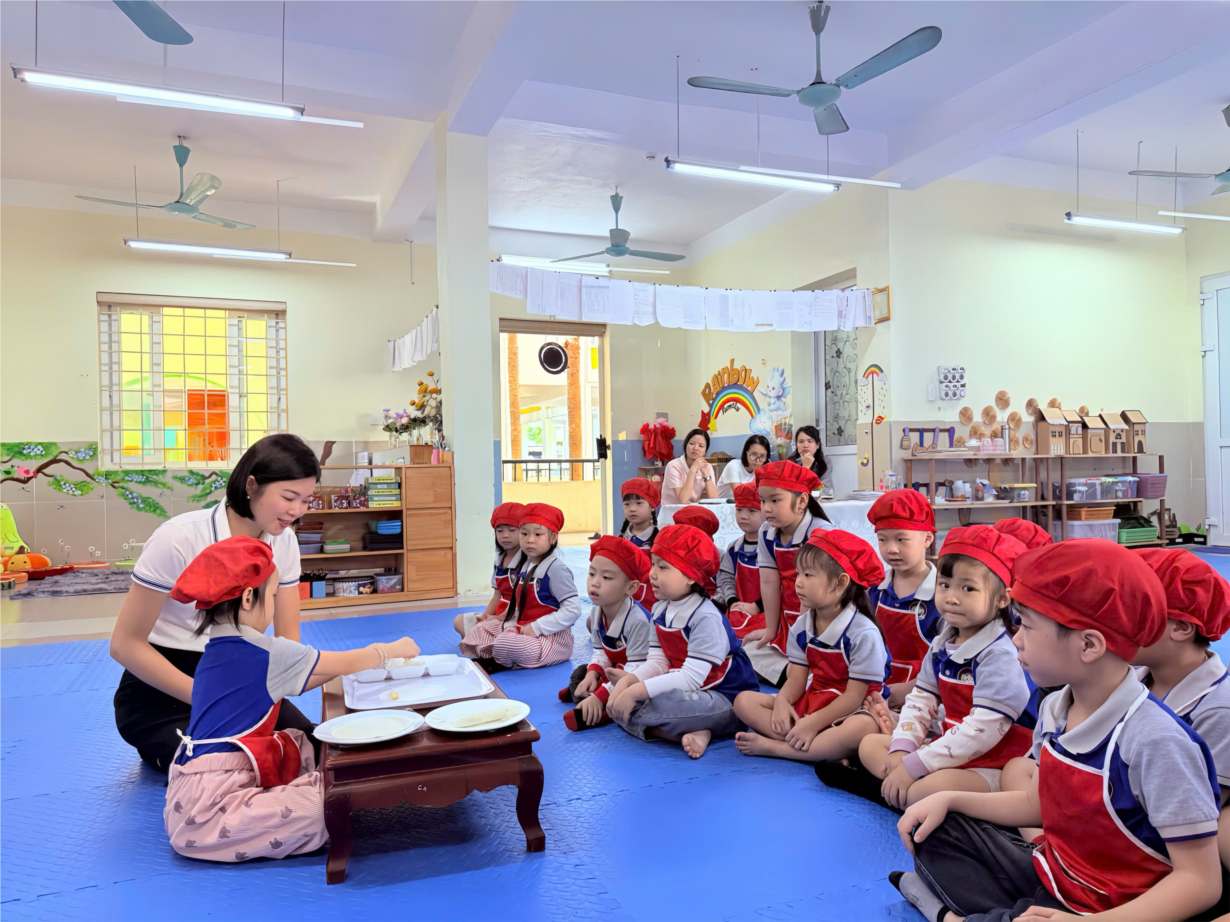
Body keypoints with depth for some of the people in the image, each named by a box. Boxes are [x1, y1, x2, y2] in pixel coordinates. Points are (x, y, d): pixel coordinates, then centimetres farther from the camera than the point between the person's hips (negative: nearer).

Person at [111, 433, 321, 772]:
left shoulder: (283, 542, -6)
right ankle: (162, 752, 7)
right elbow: (125, 644, -18)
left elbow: (288, 641, -2)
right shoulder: (179, 539, -23)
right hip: (163, 696, -5)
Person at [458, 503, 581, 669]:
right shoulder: (524, 567, 10)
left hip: (551, 639, -9)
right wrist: (511, 625, -3)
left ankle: (502, 663, 0)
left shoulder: (556, 569, -17)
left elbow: (573, 610, -22)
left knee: (506, 643, -30)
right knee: (482, 629, 13)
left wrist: (537, 627, -22)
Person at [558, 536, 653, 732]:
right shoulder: (596, 612, -5)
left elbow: (636, 669, -31)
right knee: (580, 673, 10)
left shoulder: (638, 620, -31)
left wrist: (601, 695, -33)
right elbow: (601, 652, 5)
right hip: (614, 670, 9)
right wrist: (593, 674, -16)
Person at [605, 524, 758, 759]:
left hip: (725, 701, -9)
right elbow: (656, 663, 3)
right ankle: (688, 733, -17)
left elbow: (692, 677, -28)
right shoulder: (660, 611, 5)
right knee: (618, 703, -6)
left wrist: (635, 691, -30)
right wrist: (626, 682, -17)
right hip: (684, 690, 9)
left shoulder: (706, 618, -22)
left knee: (661, 703, -37)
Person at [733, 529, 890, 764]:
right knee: (744, 701, -6)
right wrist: (782, 701, -21)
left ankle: (771, 746, -29)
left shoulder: (863, 634, -18)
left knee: (866, 728, -41)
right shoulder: (801, 628, 3)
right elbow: (796, 680, 1)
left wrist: (814, 723, -25)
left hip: (845, 713, -6)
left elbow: (854, 696, -18)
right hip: (809, 703, 6)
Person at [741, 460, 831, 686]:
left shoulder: (821, 534, -22)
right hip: (787, 622, 7)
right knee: (753, 653, 2)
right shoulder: (767, 534, -2)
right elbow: (769, 583, -1)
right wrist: (770, 629, 3)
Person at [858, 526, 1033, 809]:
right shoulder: (941, 646, 7)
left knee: (938, 786, -38)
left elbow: (982, 730, -27)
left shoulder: (999, 656, -20)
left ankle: (889, 790, -10)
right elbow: (920, 701, 10)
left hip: (988, 765, -9)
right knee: (870, 744, 10)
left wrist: (913, 766, -25)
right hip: (950, 748, 9)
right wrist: (902, 750, -8)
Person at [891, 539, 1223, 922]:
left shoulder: (1156, 741, -27)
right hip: (1046, 873, 8)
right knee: (934, 827, 9)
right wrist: (949, 799, 4)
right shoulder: (1054, 710, -2)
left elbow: (1200, 880, -24)